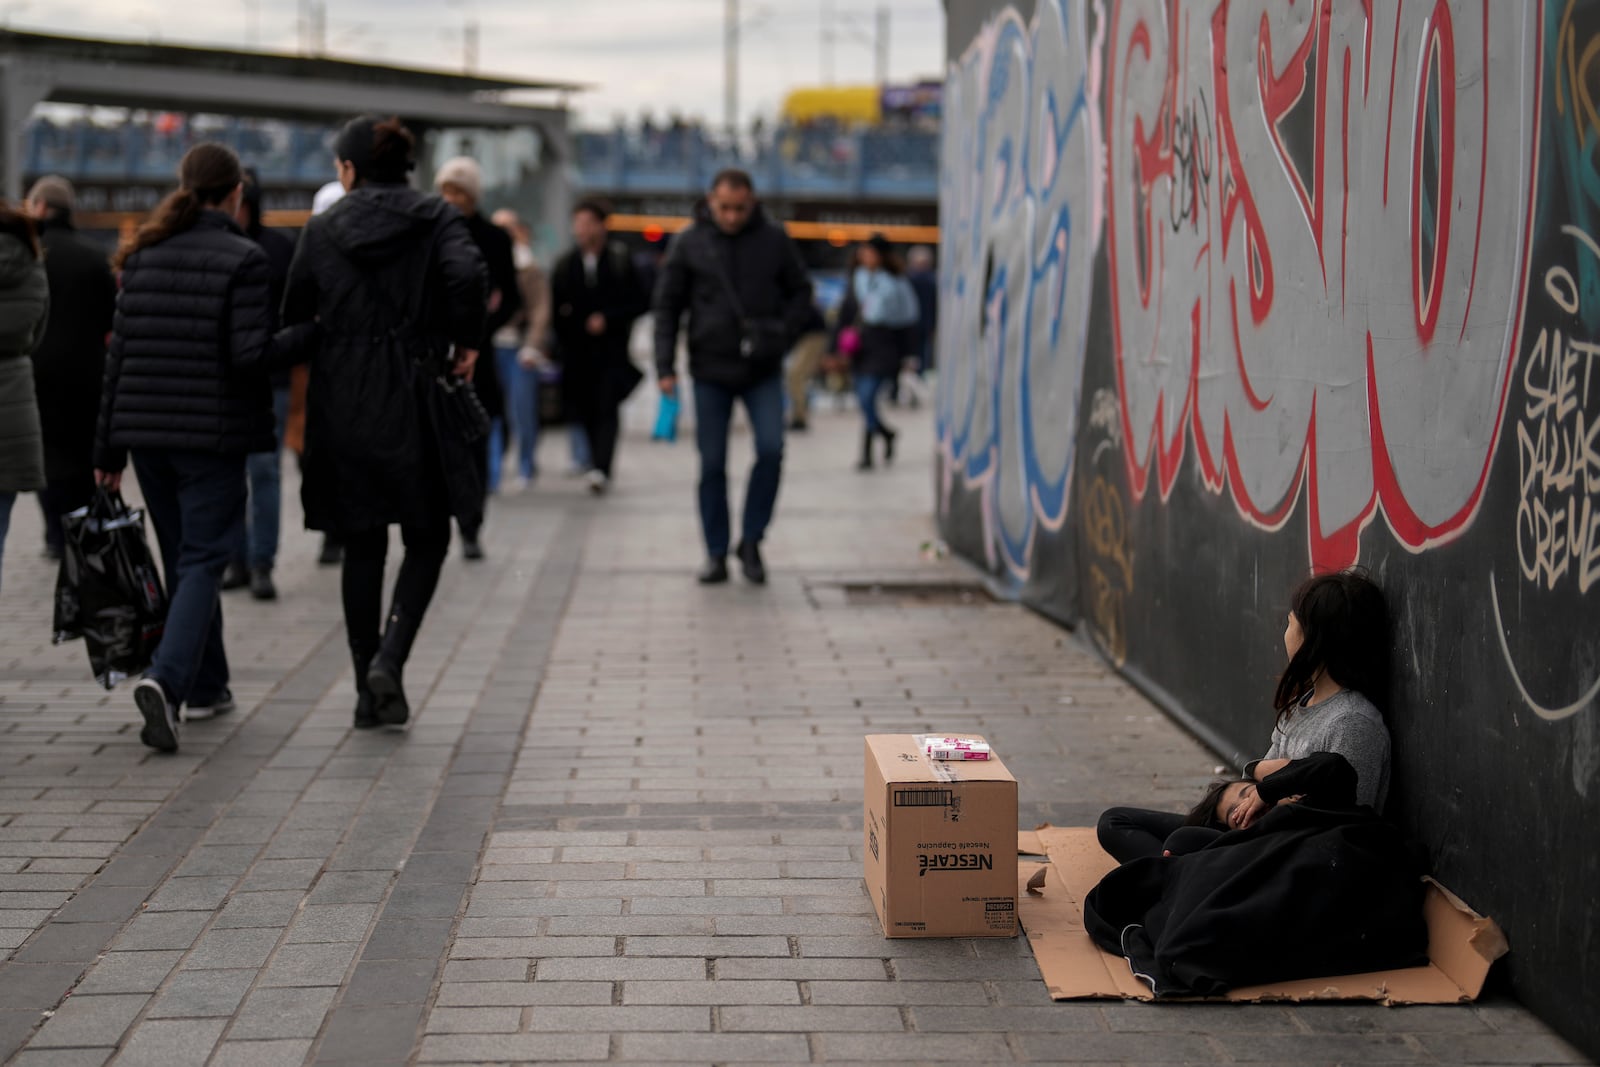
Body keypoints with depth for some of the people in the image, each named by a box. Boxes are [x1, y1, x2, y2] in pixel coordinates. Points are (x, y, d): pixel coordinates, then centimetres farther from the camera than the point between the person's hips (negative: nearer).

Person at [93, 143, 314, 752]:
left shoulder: (143, 256, 6)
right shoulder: (243, 259, -10)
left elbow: (120, 352, 7)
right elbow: (250, 356, -16)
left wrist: (109, 447, 11)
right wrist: (309, 334, -1)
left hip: (145, 428, 5)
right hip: (212, 432, -5)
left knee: (182, 559, 18)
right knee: (203, 560, -2)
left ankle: (206, 687, 27)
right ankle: (167, 679, -22)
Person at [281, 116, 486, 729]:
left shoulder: (323, 229, 5)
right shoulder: (436, 218, -1)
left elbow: (295, 316, 6)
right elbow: (468, 274, -20)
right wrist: (466, 343, -7)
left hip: (342, 403, 2)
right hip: (414, 400, -2)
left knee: (362, 546, 10)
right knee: (427, 539, 10)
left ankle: (369, 690, 11)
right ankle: (390, 657, -11)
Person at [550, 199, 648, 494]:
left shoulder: (621, 261, -1)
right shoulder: (565, 264, 9)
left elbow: (638, 303, -1)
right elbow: (553, 306, 13)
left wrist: (608, 318, -11)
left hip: (612, 349, -4)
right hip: (578, 351, 4)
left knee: (606, 407, -14)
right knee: (587, 411, 5)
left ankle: (601, 469, -23)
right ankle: (600, 464, 18)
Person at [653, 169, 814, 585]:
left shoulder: (774, 241, 2)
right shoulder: (689, 244, 0)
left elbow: (801, 292, 13)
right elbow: (667, 306, 3)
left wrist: (783, 334, -3)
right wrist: (666, 365, -4)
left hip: (763, 369, 0)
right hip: (711, 369, 0)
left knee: (771, 449, -14)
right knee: (712, 464, 3)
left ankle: (751, 541, 3)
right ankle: (716, 553, 13)